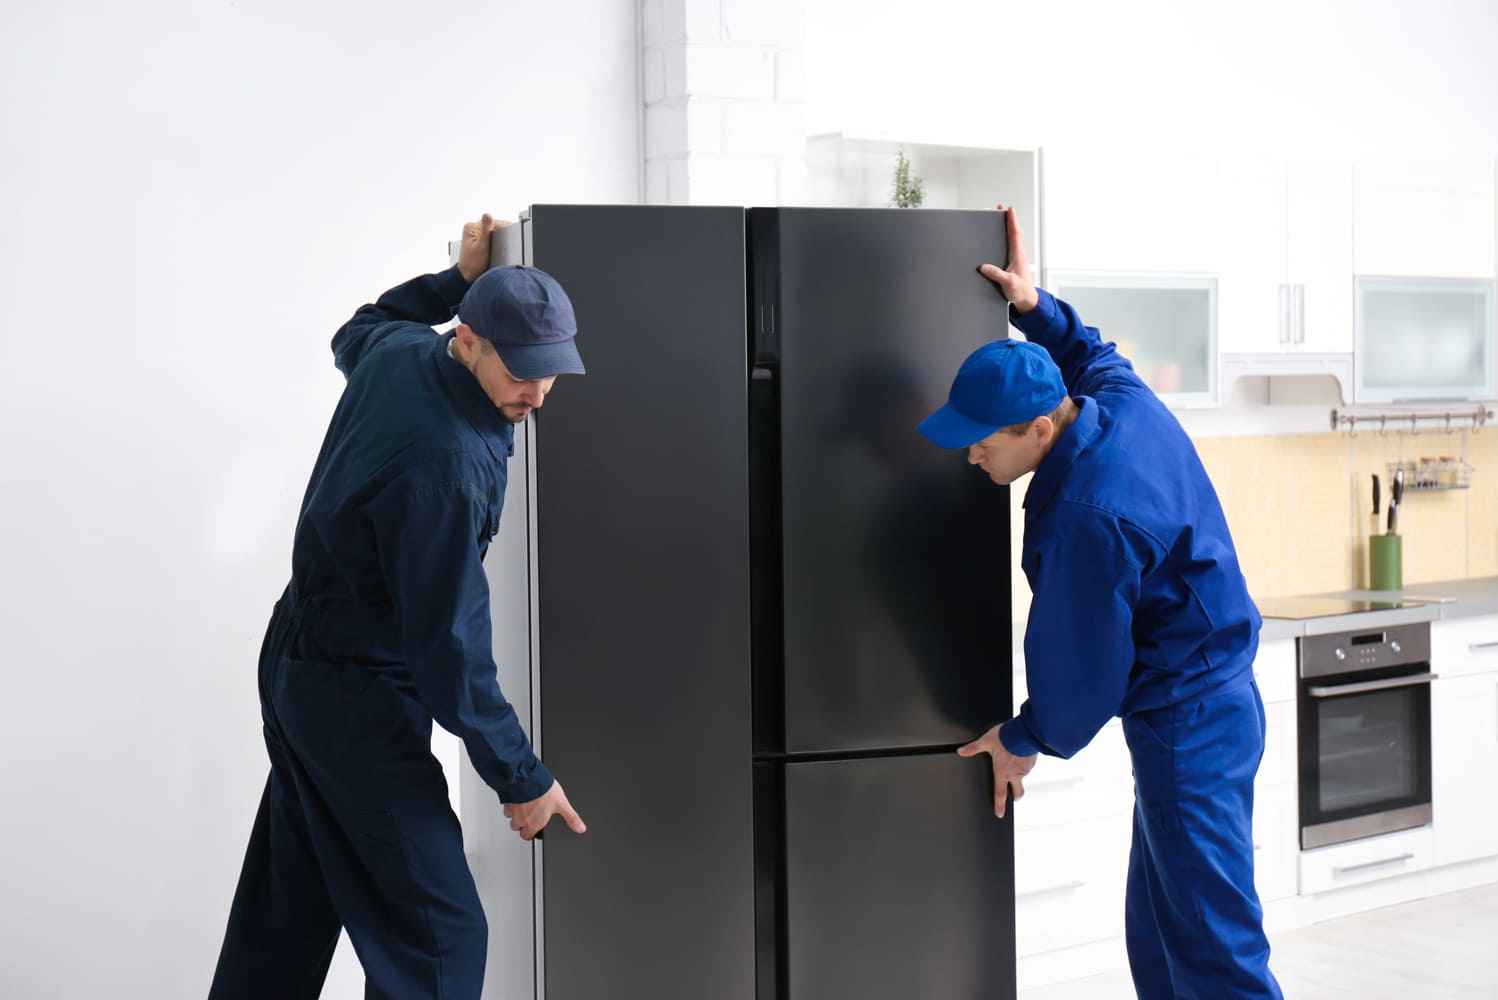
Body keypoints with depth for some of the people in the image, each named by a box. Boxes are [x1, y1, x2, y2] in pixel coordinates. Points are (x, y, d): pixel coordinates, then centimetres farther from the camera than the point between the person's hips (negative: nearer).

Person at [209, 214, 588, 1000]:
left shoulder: (396, 351, -4)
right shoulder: (445, 468, -29)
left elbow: (354, 331, 25)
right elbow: (448, 646, -25)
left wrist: (458, 279, 19)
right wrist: (519, 779, -16)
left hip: (295, 666, 10)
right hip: (358, 699, -10)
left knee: (289, 905, 19)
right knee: (437, 936, -8)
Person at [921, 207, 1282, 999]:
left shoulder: (1088, 518, -28)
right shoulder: (1124, 401, -1)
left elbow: (1082, 666, -19)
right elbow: (1091, 354, 26)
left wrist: (1026, 741, -2)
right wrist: (1035, 307, 17)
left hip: (1186, 733, -10)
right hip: (1214, 703, 10)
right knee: (1158, 935, 15)